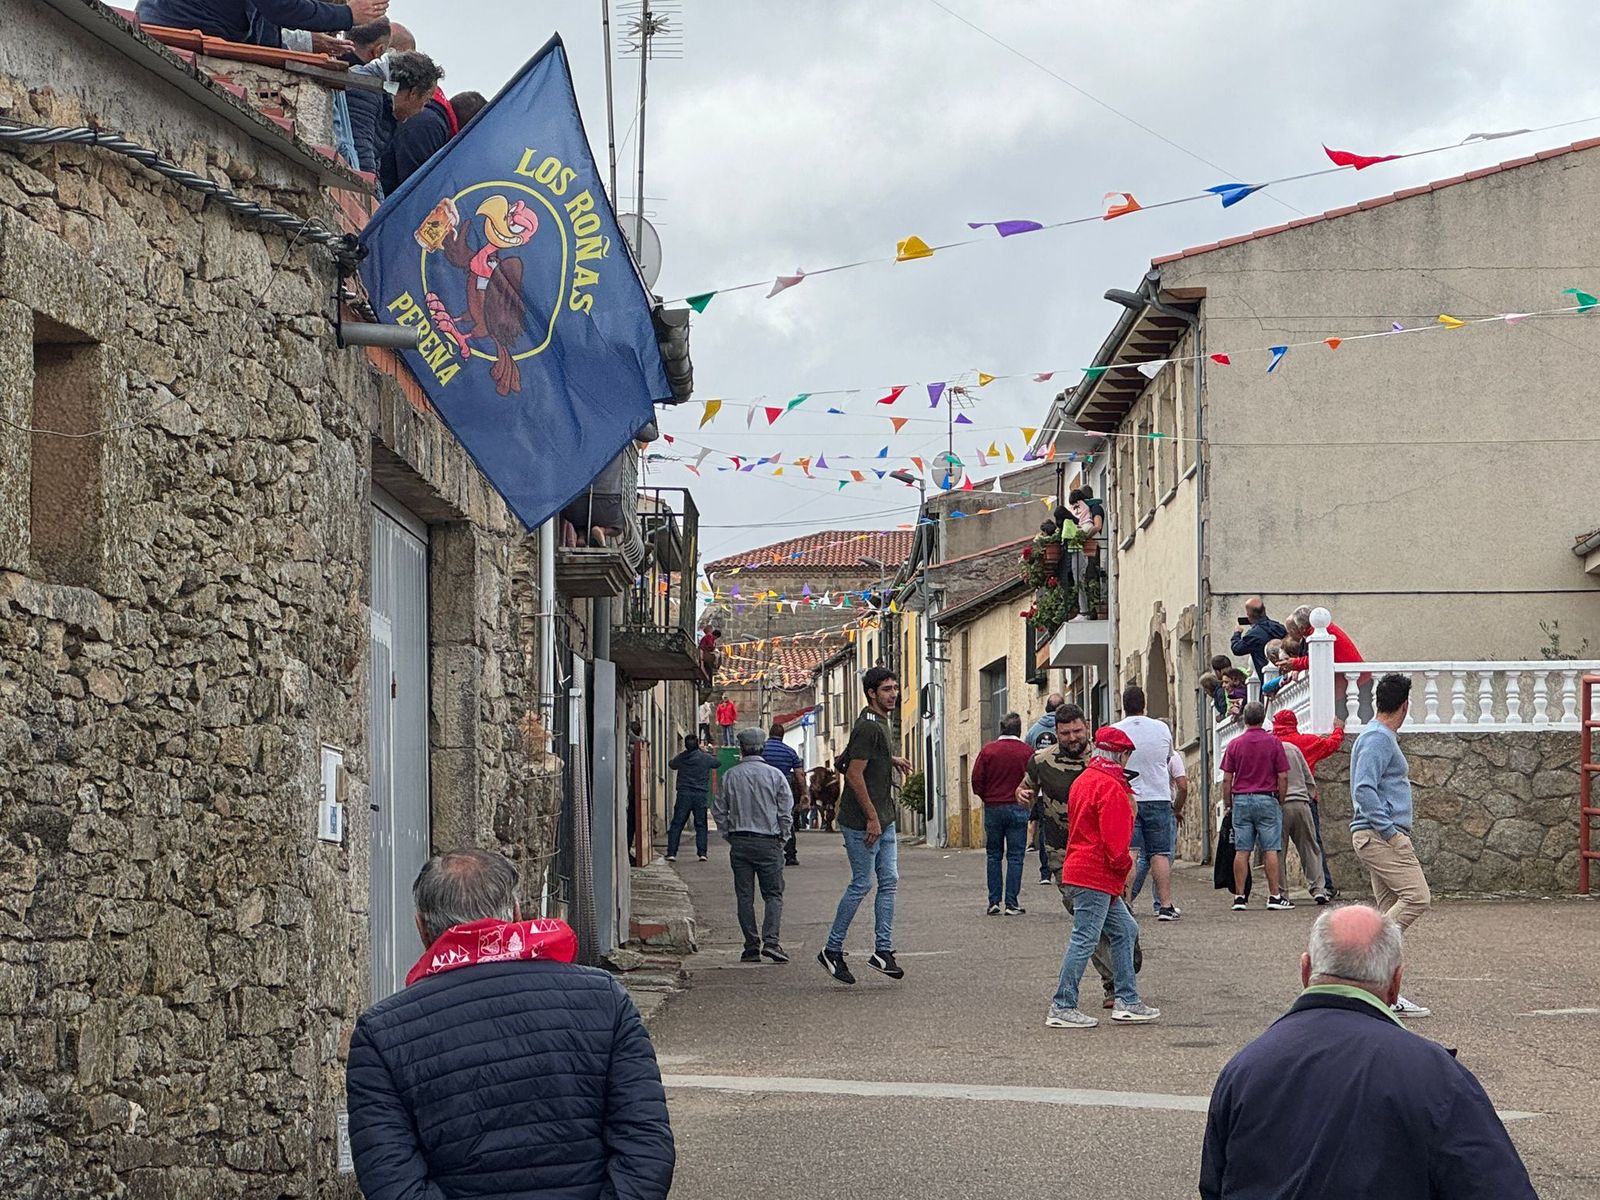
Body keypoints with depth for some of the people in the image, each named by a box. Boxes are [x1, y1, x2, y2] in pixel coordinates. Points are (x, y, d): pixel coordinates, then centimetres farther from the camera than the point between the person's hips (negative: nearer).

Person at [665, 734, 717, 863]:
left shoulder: (681, 758, 0)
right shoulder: (705, 758, -4)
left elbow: (671, 766, 22)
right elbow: (717, 763, 16)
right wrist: (704, 751, 23)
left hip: (684, 794, 0)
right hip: (701, 795, 0)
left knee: (676, 824, 3)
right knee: (701, 825, 7)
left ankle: (671, 853, -2)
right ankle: (702, 852, 0)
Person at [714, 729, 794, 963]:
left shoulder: (729, 776, 2)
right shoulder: (774, 775, -2)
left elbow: (720, 812, 5)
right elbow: (786, 812, -2)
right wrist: (782, 839, 9)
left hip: (739, 841, 2)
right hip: (768, 841, -1)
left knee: (744, 896, 6)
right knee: (773, 894, 3)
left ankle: (752, 947, 4)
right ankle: (770, 940, -14)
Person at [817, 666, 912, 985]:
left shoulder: (880, 723, 14)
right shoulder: (868, 727, -17)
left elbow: (860, 756, 28)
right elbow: (855, 774, -21)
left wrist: (891, 759, 15)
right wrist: (872, 818, -21)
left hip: (884, 820, 10)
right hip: (862, 821, -10)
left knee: (889, 880, 5)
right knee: (862, 884, -3)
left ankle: (883, 950, 5)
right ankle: (832, 950, 7)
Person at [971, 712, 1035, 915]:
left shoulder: (988, 750, -1)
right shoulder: (1027, 752, -5)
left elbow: (977, 780, -1)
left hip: (993, 807, 2)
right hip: (1018, 807, -2)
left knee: (994, 855, 11)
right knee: (1015, 856, 2)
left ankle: (994, 902, 7)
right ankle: (1012, 903, -3)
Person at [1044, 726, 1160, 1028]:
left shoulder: (1083, 781, 17)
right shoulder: (1110, 787, -15)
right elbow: (1114, 839, -20)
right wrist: (1125, 866, -4)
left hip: (1079, 866, 11)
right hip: (1096, 876, -11)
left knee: (1125, 930, 15)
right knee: (1084, 940, -7)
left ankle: (1127, 1002, 15)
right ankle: (1062, 1009, -5)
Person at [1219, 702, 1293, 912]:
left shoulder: (1234, 745, 3)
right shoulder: (1274, 743, -2)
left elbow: (1226, 779, 3)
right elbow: (1283, 777, -3)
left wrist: (1227, 804, 12)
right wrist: (1280, 801, 8)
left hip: (1241, 800, 2)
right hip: (1267, 799, -2)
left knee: (1241, 851, 2)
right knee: (1270, 849, -1)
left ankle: (1240, 897, 1)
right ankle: (1275, 895, -2)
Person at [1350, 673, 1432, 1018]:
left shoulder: (1382, 738, 20)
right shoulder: (1378, 739, -12)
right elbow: (1364, 789, -22)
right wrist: (1389, 831, -21)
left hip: (1380, 837, 11)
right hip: (1380, 835, -11)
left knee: (1392, 912, 7)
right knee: (1417, 897, -17)